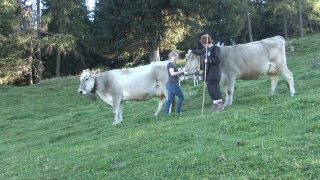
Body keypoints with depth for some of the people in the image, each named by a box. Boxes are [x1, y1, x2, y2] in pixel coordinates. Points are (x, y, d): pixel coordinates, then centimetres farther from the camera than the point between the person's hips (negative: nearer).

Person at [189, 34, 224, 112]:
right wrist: (192, 51, 45)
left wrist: (208, 60, -18)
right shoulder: (206, 49, 13)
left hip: (214, 72, -8)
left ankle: (220, 105, -5)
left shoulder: (215, 48, -11)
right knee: (210, 89, 8)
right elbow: (200, 52, 34)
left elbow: (217, 60, -17)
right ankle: (215, 104, 15)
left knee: (215, 88, -10)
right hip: (208, 73, 8)